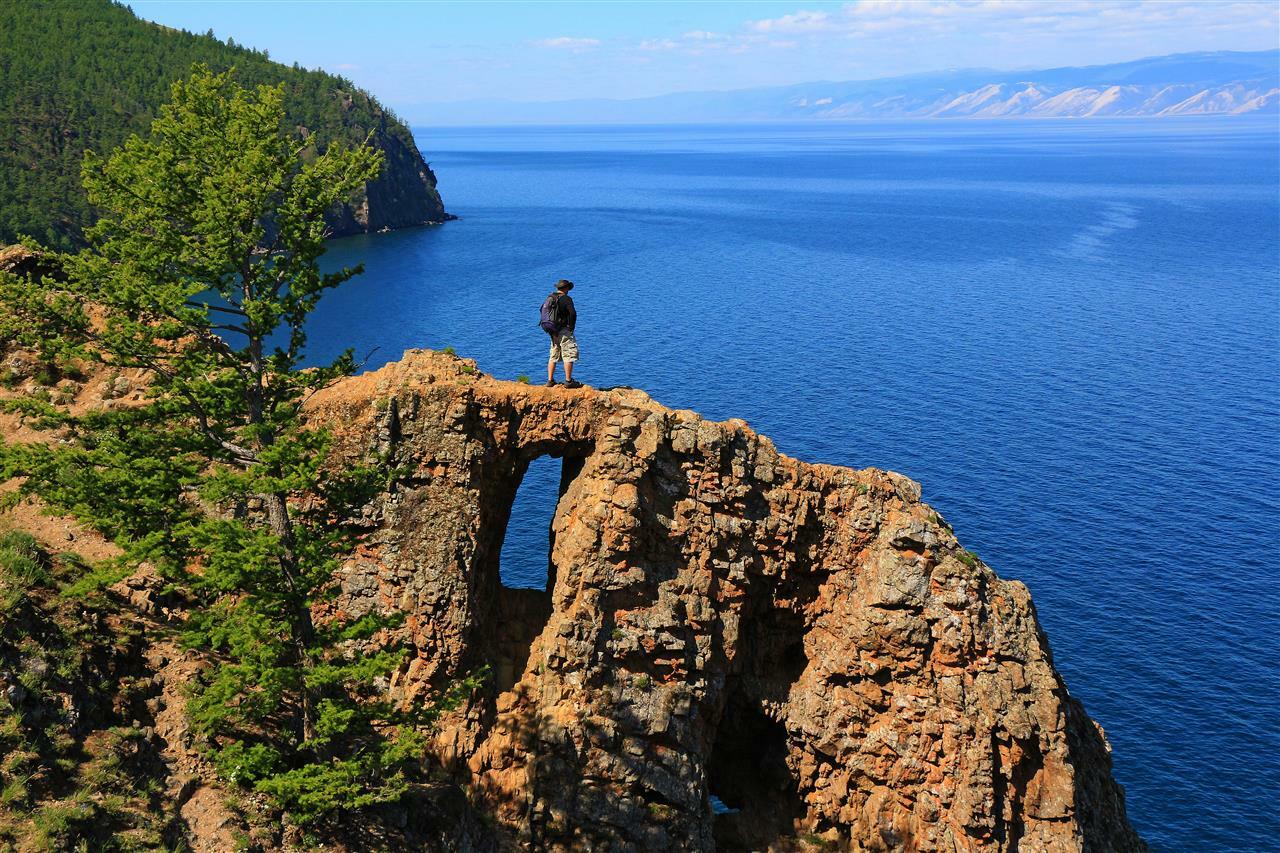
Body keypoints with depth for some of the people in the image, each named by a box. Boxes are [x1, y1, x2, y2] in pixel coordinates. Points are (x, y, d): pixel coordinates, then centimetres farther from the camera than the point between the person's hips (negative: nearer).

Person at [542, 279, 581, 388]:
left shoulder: (548, 299, 11)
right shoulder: (566, 299, -10)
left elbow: (543, 313, 15)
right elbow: (573, 314, -16)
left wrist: (550, 330, 15)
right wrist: (571, 328, -3)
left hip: (553, 332, 7)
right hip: (563, 331, -7)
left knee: (553, 356, 14)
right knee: (569, 355, -4)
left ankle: (550, 381, 15)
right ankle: (568, 381, -7)